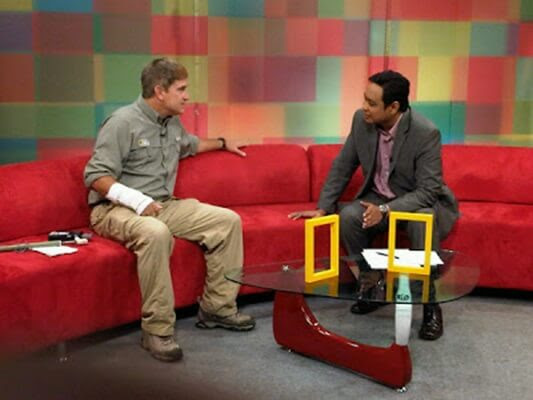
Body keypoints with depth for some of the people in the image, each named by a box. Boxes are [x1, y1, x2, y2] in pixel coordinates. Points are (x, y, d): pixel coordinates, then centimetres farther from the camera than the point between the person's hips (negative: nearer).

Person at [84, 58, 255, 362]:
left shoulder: (173, 123, 15)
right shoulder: (123, 123, -11)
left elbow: (190, 144, 41)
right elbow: (96, 176, -17)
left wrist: (222, 143, 49)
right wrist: (137, 200, -26)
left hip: (164, 206, 8)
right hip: (117, 210, -8)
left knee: (227, 220, -7)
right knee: (156, 233, -41)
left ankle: (217, 307, -1)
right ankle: (157, 329, -33)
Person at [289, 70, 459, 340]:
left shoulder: (426, 133, -26)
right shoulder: (361, 120, -11)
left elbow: (428, 191, -26)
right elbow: (342, 167, 0)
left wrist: (386, 210, -37)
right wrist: (323, 208, -4)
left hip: (422, 202, -4)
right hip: (379, 198, 4)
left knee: (423, 222, -37)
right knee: (348, 215, -25)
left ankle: (430, 303, -21)